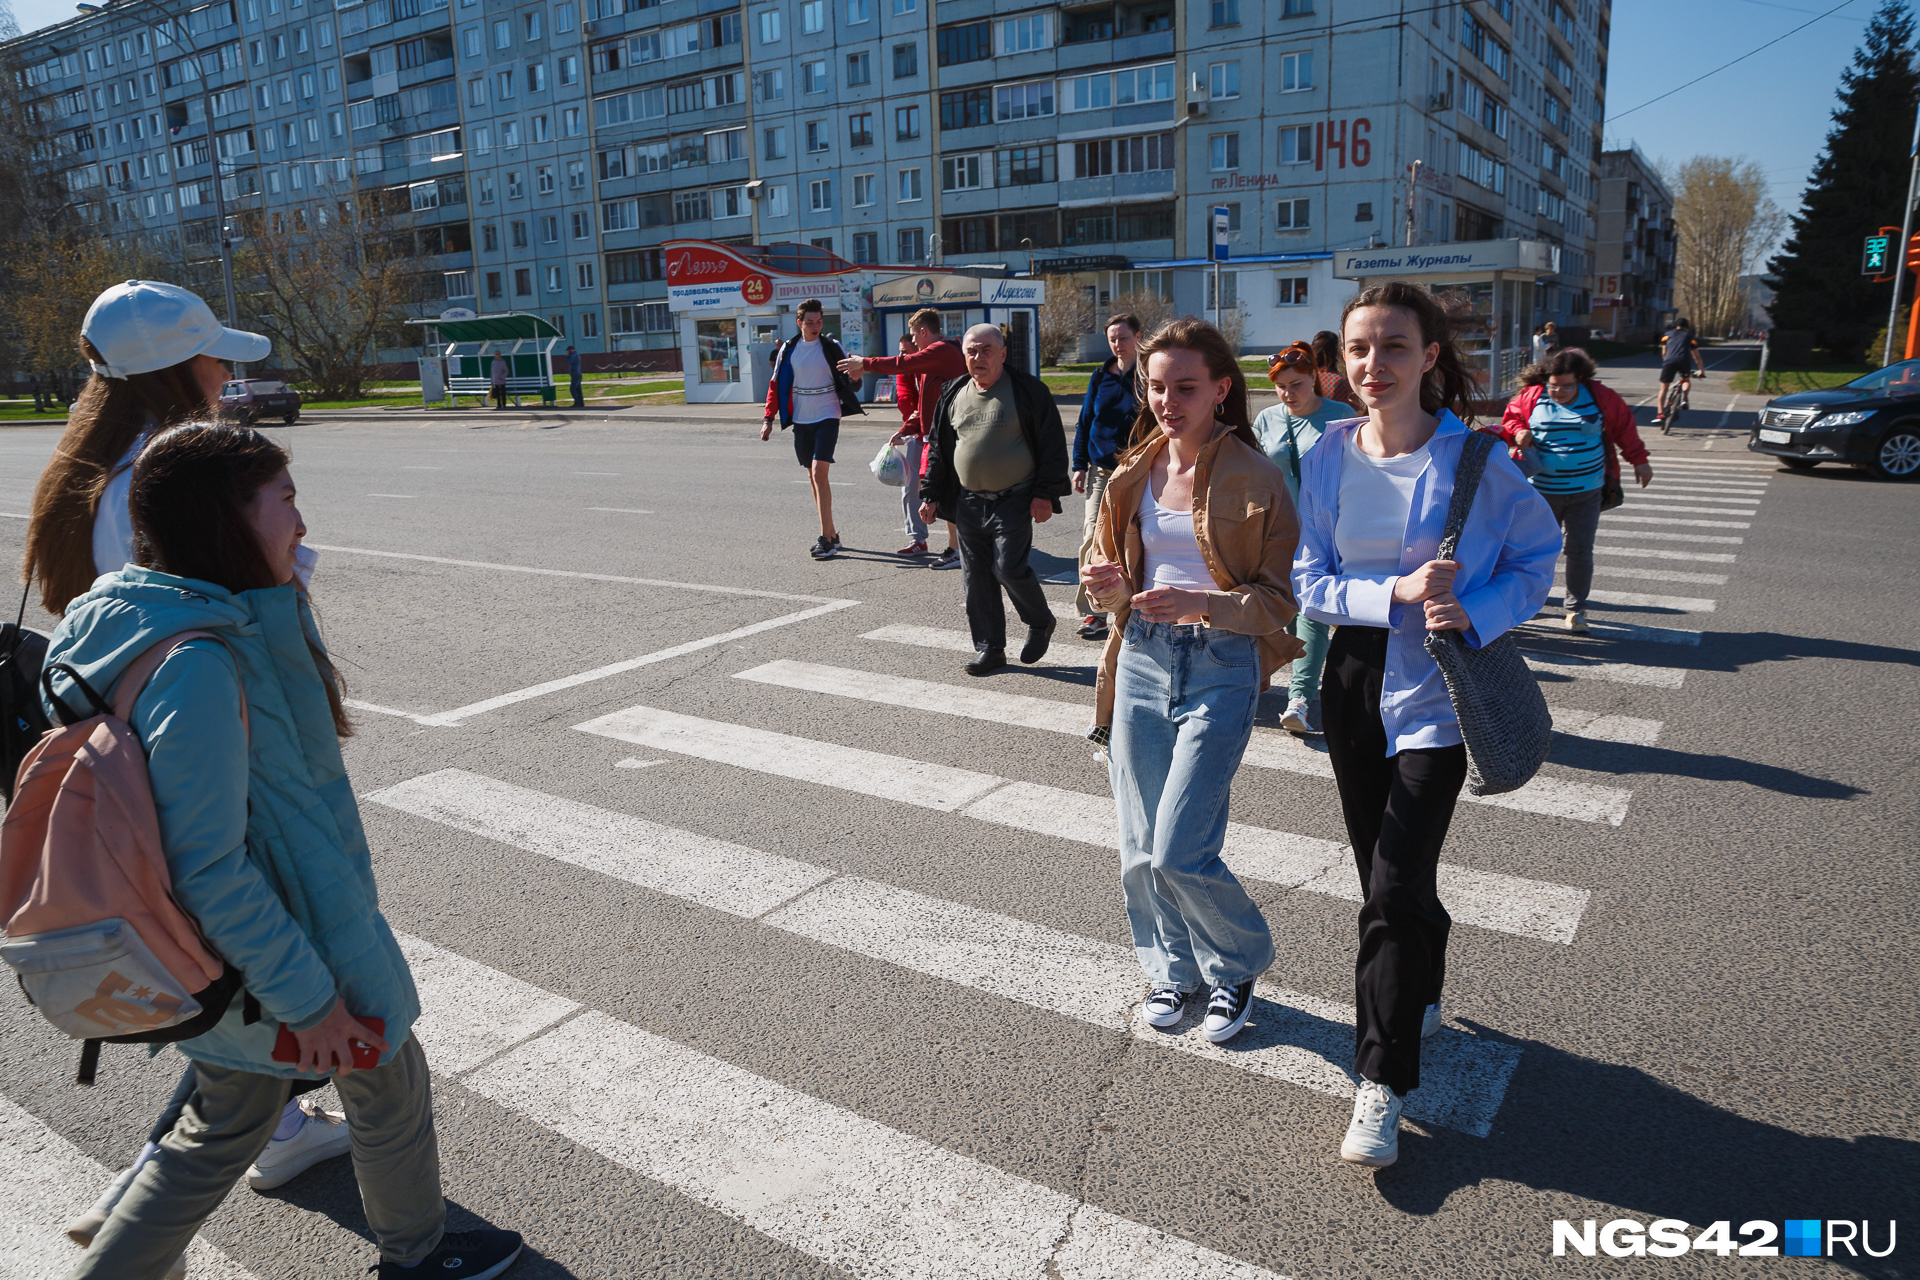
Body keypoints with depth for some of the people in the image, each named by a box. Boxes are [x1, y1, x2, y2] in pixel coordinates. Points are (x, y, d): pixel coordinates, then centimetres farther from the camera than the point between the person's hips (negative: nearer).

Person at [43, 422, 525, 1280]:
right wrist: (305, 997, -22)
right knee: (388, 1083, 16)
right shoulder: (198, 664, -30)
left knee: (229, 1121, 25)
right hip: (287, 936, -9)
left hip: (223, 945, 9)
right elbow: (208, 865, -29)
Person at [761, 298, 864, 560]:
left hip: (827, 417, -4)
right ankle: (831, 534, 21)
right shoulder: (789, 349, 4)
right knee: (813, 476, 9)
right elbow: (776, 384, 9)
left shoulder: (831, 347, -4)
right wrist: (768, 418, 3)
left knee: (819, 473, -16)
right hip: (801, 420, 4)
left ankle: (826, 540, -15)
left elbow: (849, 377, -4)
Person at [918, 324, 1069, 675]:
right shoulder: (953, 395, 11)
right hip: (968, 503, 5)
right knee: (977, 577, 6)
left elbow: (1052, 445, -5)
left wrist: (1044, 494, -11)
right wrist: (930, 495, 11)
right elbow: (939, 449, 17)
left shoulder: (1028, 391, -4)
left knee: (1009, 569, -12)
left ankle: (1041, 622, 17)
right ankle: (989, 648, 17)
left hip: (1014, 501, -5)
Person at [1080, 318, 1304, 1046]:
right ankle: (1174, 970, 35)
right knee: (1140, 850, 9)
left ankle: (1237, 966, 22)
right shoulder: (1134, 474, 7)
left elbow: (1281, 598, -8)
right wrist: (1110, 585, -7)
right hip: (1142, 662, 5)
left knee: (1178, 854, -8)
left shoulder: (1254, 479, -8)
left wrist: (1200, 603, -25)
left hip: (1221, 668, -5)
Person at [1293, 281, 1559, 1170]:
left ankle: (1382, 1081, 6)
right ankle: (1419, 1000, 43)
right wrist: (1395, 593, -18)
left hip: (1436, 693, -4)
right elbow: (1310, 580, -1)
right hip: (1355, 679, 4)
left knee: (1395, 885, -8)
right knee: (1381, 871, 17)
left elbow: (1538, 553, 0)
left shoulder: (1472, 458, -11)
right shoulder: (1328, 457, -2)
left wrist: (1477, 612, -18)